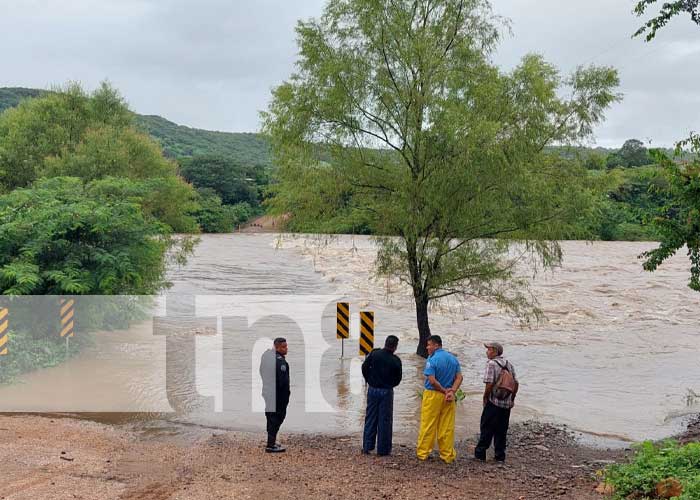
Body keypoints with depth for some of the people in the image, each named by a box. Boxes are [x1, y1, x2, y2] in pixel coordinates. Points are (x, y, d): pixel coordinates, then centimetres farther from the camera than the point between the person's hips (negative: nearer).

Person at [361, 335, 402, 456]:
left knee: (370, 418, 12)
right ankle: (383, 449, 10)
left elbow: (364, 368, -2)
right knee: (385, 420, 6)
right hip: (387, 392, -2)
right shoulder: (396, 360, -11)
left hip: (372, 390, 3)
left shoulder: (374, 354, -6)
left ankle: (367, 446, 16)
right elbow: (398, 379, -3)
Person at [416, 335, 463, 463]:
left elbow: (432, 381, -19)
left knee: (428, 426, 3)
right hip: (448, 397, 5)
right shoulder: (453, 359, 8)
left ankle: (422, 453, 10)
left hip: (432, 395, -5)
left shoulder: (432, 359, -11)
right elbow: (459, 378, 2)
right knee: (447, 427, 8)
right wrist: (452, 391, -9)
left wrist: (444, 391, -8)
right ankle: (447, 455, 12)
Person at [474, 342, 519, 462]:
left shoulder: (491, 364, -12)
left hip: (494, 402, -6)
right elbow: (516, 383, 10)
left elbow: (489, 384, -19)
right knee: (502, 430, 12)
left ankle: (480, 452, 10)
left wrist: (485, 398, -5)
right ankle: (500, 455, 15)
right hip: (507, 404, 6)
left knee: (487, 428, 4)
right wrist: (512, 398, 19)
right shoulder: (508, 364, 9)